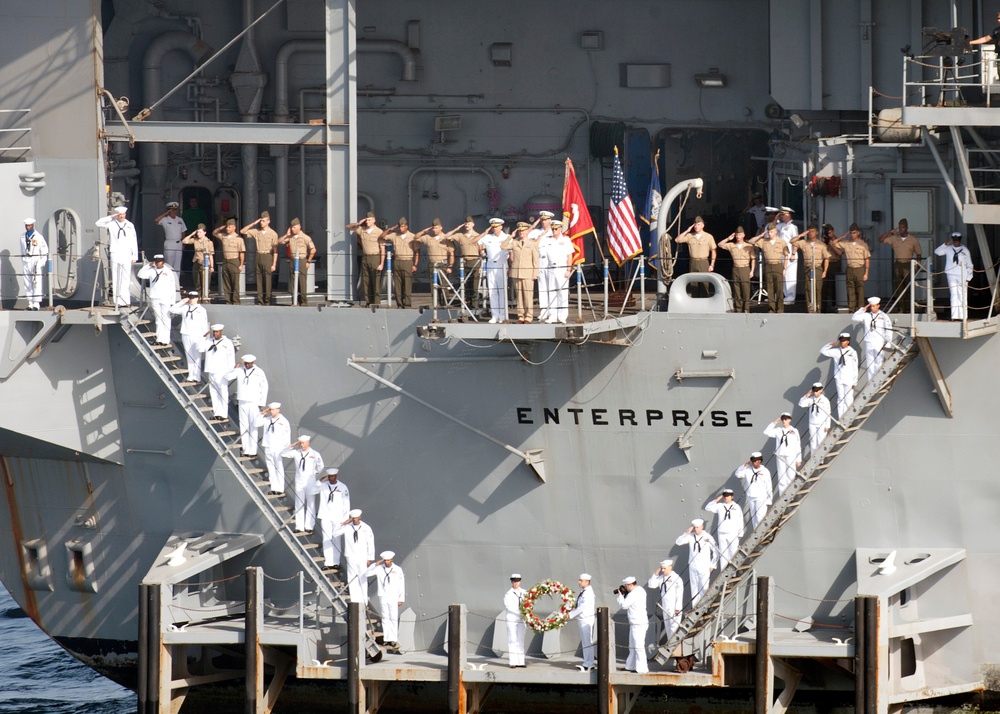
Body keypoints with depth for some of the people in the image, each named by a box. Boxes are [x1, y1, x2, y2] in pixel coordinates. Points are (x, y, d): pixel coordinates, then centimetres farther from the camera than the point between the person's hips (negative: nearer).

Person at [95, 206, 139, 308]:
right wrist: (111, 217, -6)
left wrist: (135, 256, 8)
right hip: (115, 254, -1)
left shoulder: (130, 225, 11)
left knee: (126, 279, -2)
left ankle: (126, 301, -1)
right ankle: (118, 302, -3)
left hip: (126, 255, 1)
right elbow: (98, 223, -4)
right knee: (116, 279, -3)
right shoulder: (111, 224, 6)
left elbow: (134, 241, 12)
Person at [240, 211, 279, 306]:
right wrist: (253, 223, 4)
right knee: (259, 280, 1)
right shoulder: (256, 232, 11)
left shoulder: (273, 234, 1)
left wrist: (274, 264, -7)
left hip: (267, 257, -4)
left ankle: (267, 301, -2)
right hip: (258, 257, 4)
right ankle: (260, 301, 4)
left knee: (267, 280, -6)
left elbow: (275, 250, -1)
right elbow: (242, 231, 11)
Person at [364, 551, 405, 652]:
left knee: (394, 618, -5)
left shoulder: (398, 570, 1)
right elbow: (367, 574, -5)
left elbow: (401, 585, 4)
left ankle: (394, 640, -3)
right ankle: (386, 639, 5)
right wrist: (375, 564, -14)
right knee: (385, 618, 2)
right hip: (383, 597, 1)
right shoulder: (379, 569, 2)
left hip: (393, 598, -1)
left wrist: (401, 599, 1)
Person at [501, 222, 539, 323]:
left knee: (528, 295, -4)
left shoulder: (532, 244, 5)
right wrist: (511, 237, -1)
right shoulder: (514, 243, 11)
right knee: (519, 295, 4)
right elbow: (503, 247, -1)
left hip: (528, 273, -3)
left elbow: (535, 260, 4)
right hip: (516, 272, 3)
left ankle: (528, 317, 0)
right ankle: (520, 316, 10)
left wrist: (535, 274, -1)